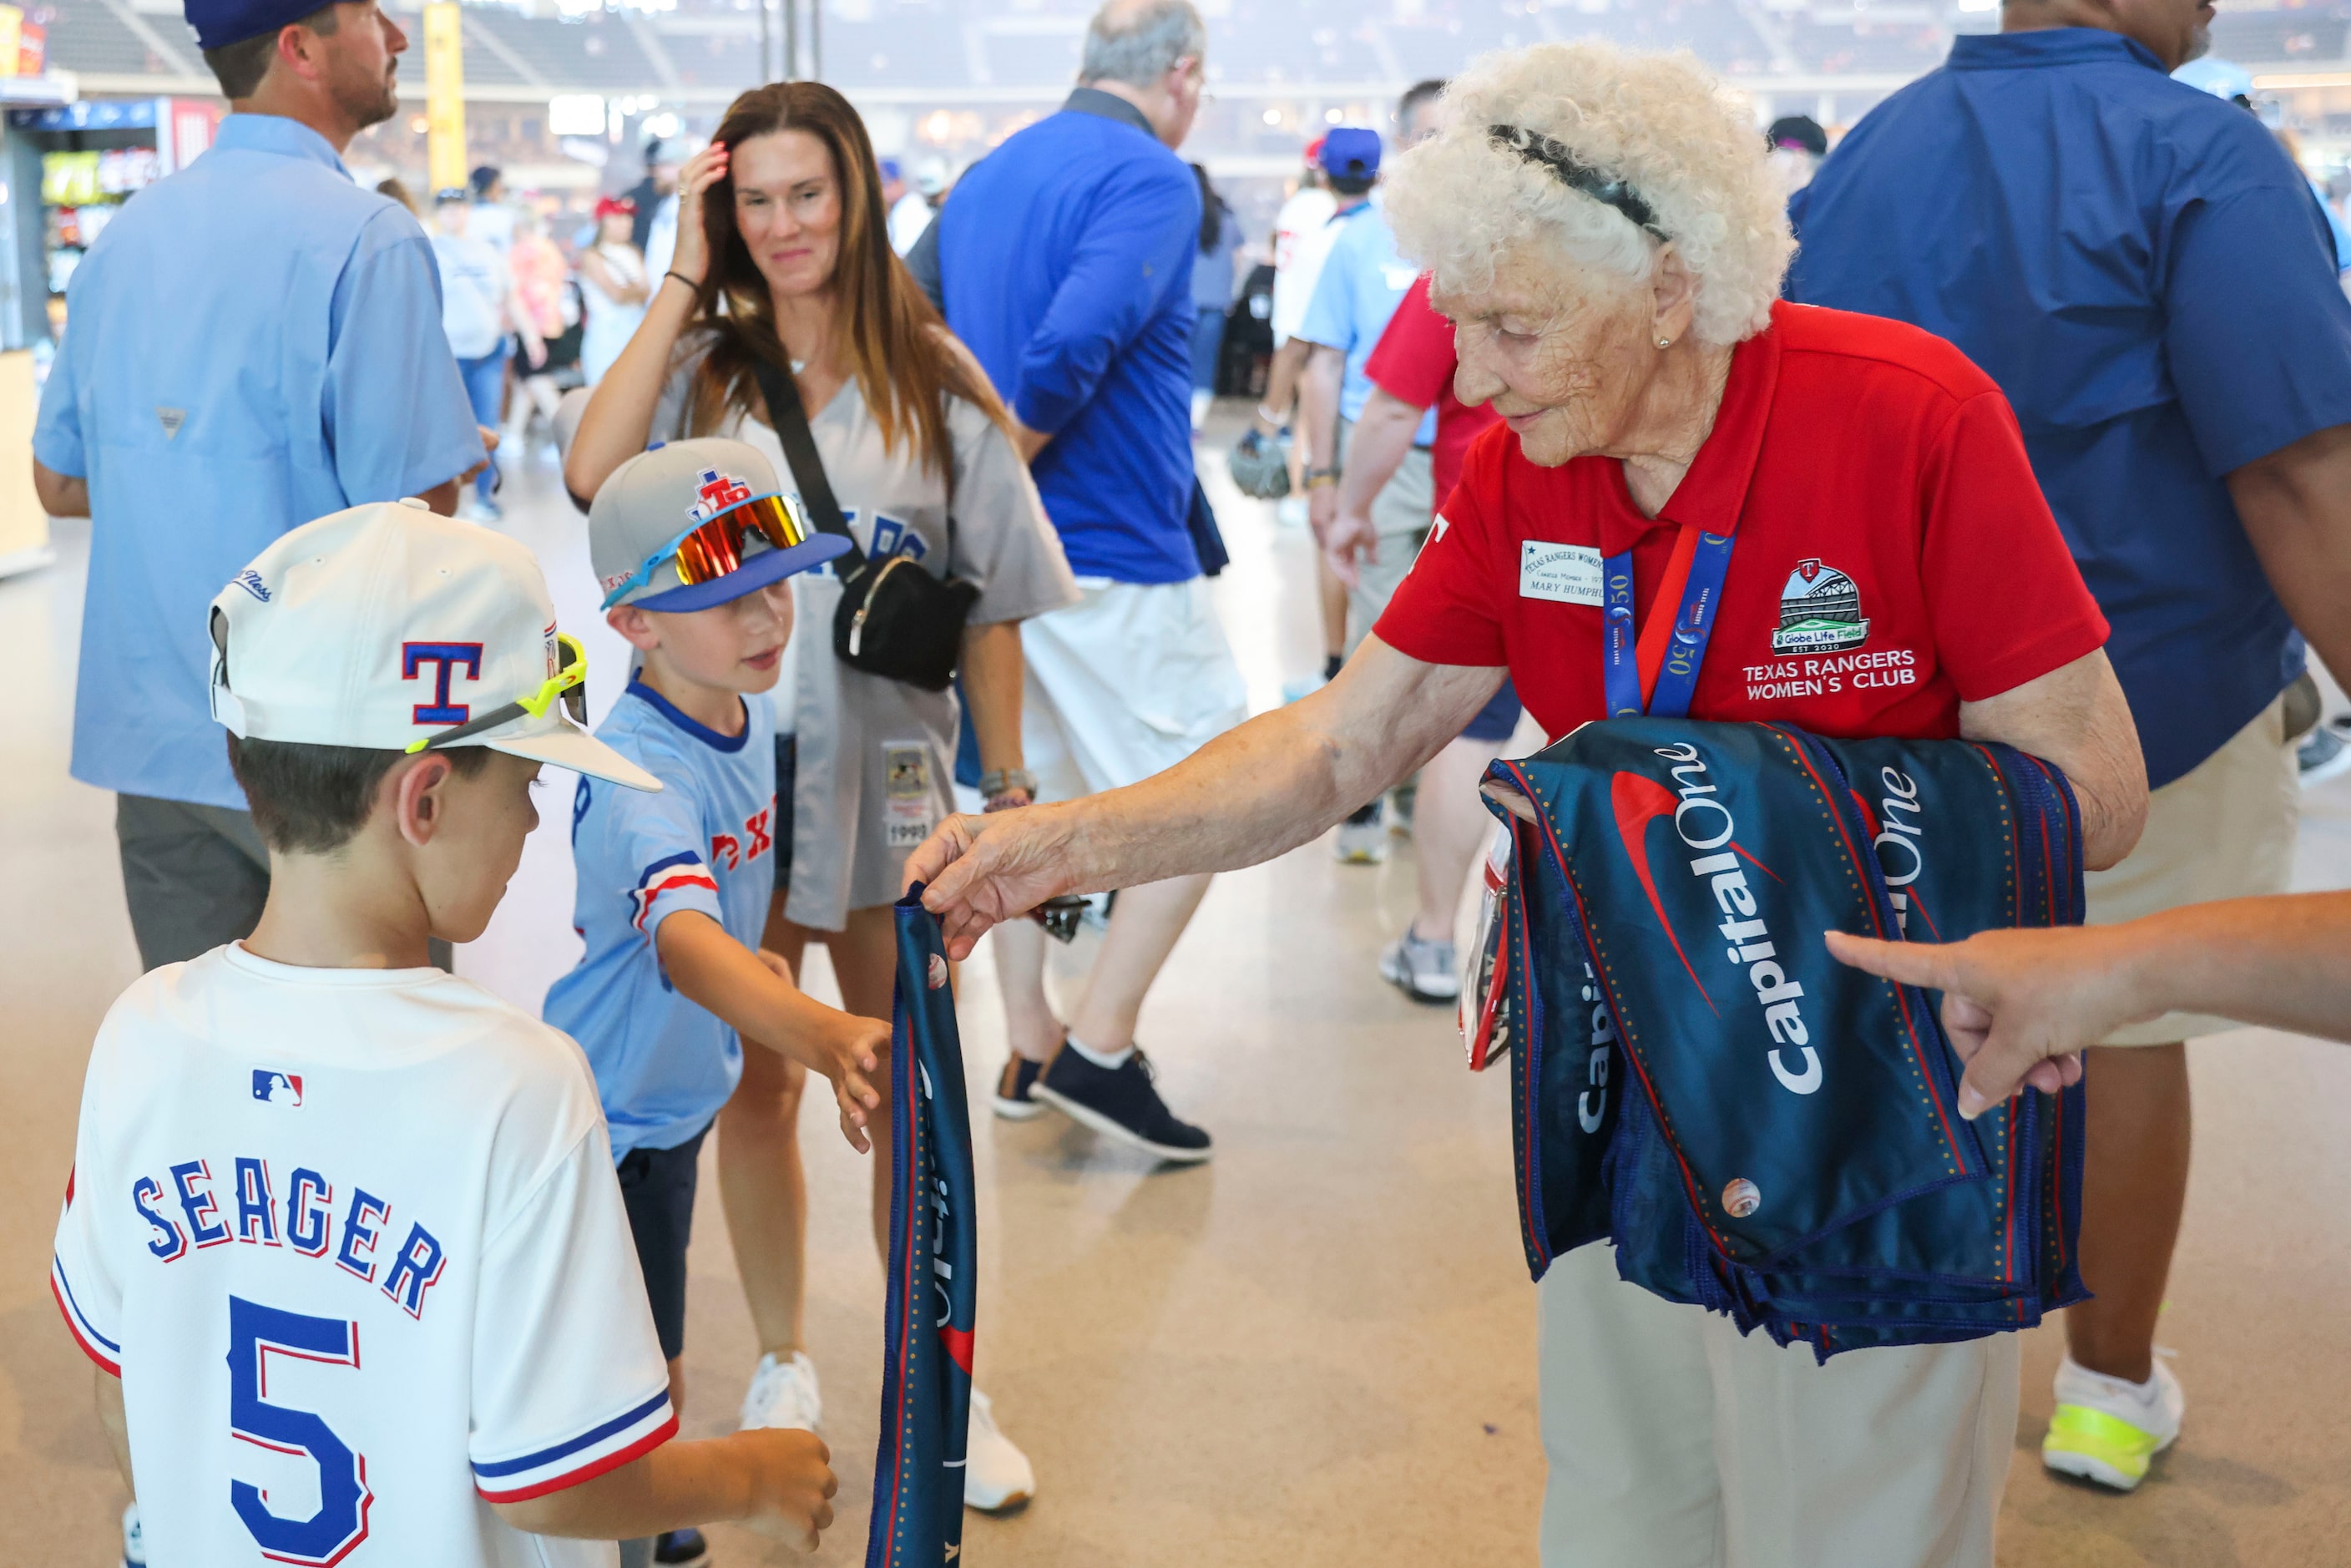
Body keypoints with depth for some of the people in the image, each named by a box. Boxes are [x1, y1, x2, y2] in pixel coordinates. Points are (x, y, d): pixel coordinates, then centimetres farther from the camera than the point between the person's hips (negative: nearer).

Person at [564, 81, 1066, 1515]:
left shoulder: (932, 384, 0)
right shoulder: (704, 367, 2)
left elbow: (993, 609, 3)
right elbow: (593, 475, -18)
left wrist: (1012, 788, 1)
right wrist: (682, 279, -12)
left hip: (889, 777, -1)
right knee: (758, 1087, 12)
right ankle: (783, 1367, 30)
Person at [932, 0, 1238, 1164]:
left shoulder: (985, 180, 14)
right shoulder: (1151, 180, -12)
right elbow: (1071, 349, -28)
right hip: (1113, 557, -8)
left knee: (1024, 793, 16)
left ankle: (1029, 1053, 23)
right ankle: (1099, 1049, 4)